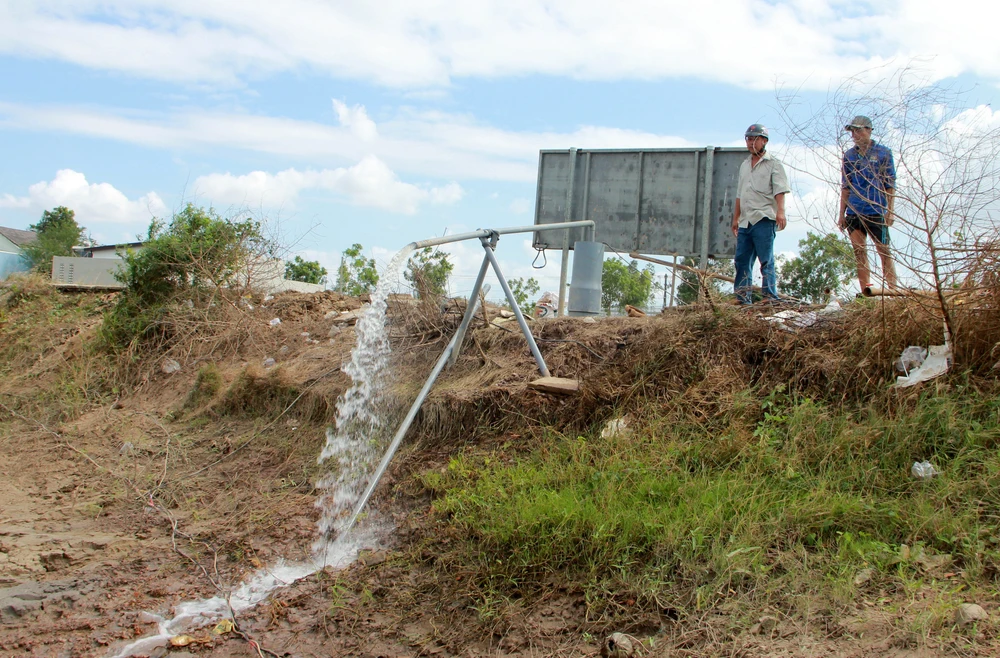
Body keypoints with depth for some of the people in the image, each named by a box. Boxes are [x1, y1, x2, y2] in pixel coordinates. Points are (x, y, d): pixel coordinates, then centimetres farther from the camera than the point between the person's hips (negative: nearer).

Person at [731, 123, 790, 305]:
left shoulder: (773, 164, 2)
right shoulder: (744, 165, 22)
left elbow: (780, 190, -9)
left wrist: (780, 211, -23)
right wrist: (736, 218, 22)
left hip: (764, 220, -7)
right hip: (745, 221, 7)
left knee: (766, 260, -9)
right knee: (741, 260, 6)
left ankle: (770, 296, -8)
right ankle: (742, 298, 11)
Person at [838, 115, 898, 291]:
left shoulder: (883, 153, 3)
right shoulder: (849, 155, 12)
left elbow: (890, 185, 2)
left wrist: (889, 211, -7)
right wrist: (842, 213, 9)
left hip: (876, 211, -4)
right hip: (853, 212, 4)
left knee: (884, 251, -2)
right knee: (859, 252, 2)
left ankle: (893, 290, 0)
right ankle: (866, 292, 4)